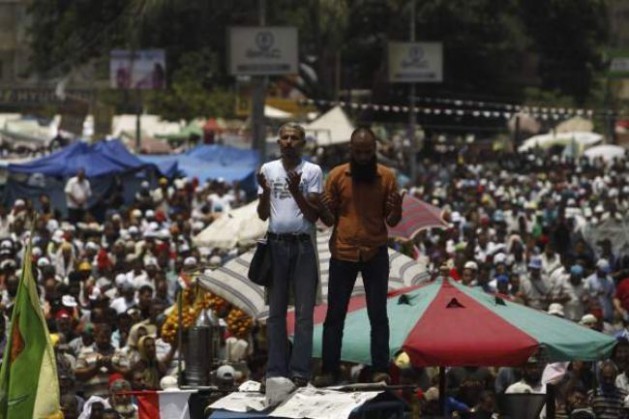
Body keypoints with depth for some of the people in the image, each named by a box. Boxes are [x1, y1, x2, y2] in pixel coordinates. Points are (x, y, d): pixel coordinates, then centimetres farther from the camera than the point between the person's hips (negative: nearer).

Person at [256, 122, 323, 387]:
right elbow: (263, 215, 9)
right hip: (276, 244, 2)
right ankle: (275, 370, 7)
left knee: (304, 312, -4)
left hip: (303, 246, -2)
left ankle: (300, 371, -4)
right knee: (276, 311, 5)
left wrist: (296, 192, -16)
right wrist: (265, 191, -10)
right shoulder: (268, 170, 9)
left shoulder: (312, 172, 1)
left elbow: (313, 215, -2)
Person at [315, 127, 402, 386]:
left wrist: (396, 210, -19)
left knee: (378, 314, 0)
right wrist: (323, 210, -17)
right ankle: (329, 371, 5)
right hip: (342, 253, 0)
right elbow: (328, 219, 5)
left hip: (375, 254, 0)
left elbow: (392, 221, 4)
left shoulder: (387, 176, 0)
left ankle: (380, 370, 1)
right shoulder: (336, 176, 0)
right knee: (335, 314, 2)